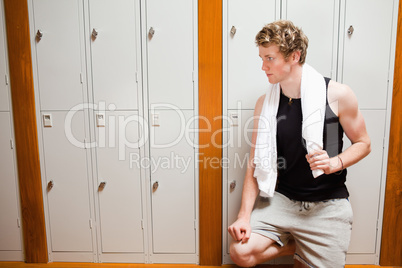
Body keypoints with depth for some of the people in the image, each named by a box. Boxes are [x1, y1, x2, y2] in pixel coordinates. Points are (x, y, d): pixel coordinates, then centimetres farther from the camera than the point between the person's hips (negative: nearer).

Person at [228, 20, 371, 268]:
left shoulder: (337, 95, -9)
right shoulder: (265, 103, -2)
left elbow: (363, 143, 2)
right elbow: (256, 163, -2)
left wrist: (333, 163, -19)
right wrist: (245, 215, -10)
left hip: (328, 205, -1)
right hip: (282, 200, 2)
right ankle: (297, 247, 12)